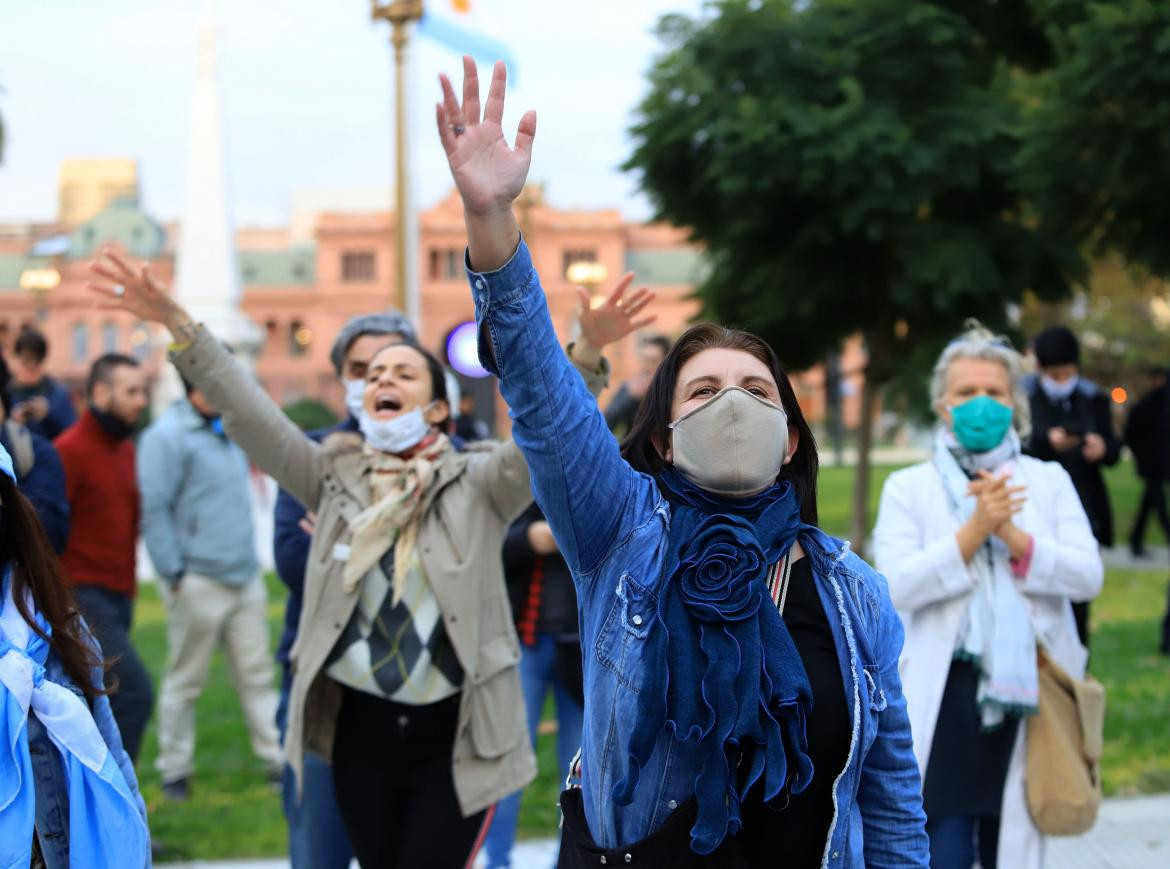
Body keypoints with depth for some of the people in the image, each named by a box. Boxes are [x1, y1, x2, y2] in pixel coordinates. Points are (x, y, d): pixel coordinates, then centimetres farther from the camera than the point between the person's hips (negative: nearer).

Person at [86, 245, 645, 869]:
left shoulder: (477, 485, -2)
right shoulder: (335, 478, 5)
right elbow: (249, 414, -4)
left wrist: (583, 355, -37)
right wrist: (178, 327, -16)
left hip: (456, 734, -3)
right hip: (361, 727, 3)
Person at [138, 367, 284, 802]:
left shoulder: (227, 432, 15)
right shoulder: (168, 436, -11)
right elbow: (154, 510, -15)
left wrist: (250, 562, 17)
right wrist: (176, 576, -16)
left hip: (245, 580, 7)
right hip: (198, 582, -7)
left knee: (258, 676, 6)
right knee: (185, 682, 4)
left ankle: (279, 759, 8)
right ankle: (175, 770, 14)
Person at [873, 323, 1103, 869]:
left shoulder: (1048, 481, 9)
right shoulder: (908, 489, 4)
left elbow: (1088, 576, -2)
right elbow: (897, 586, -10)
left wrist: (1011, 535, -15)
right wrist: (974, 530, -19)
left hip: (1027, 693, 2)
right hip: (944, 695, -2)